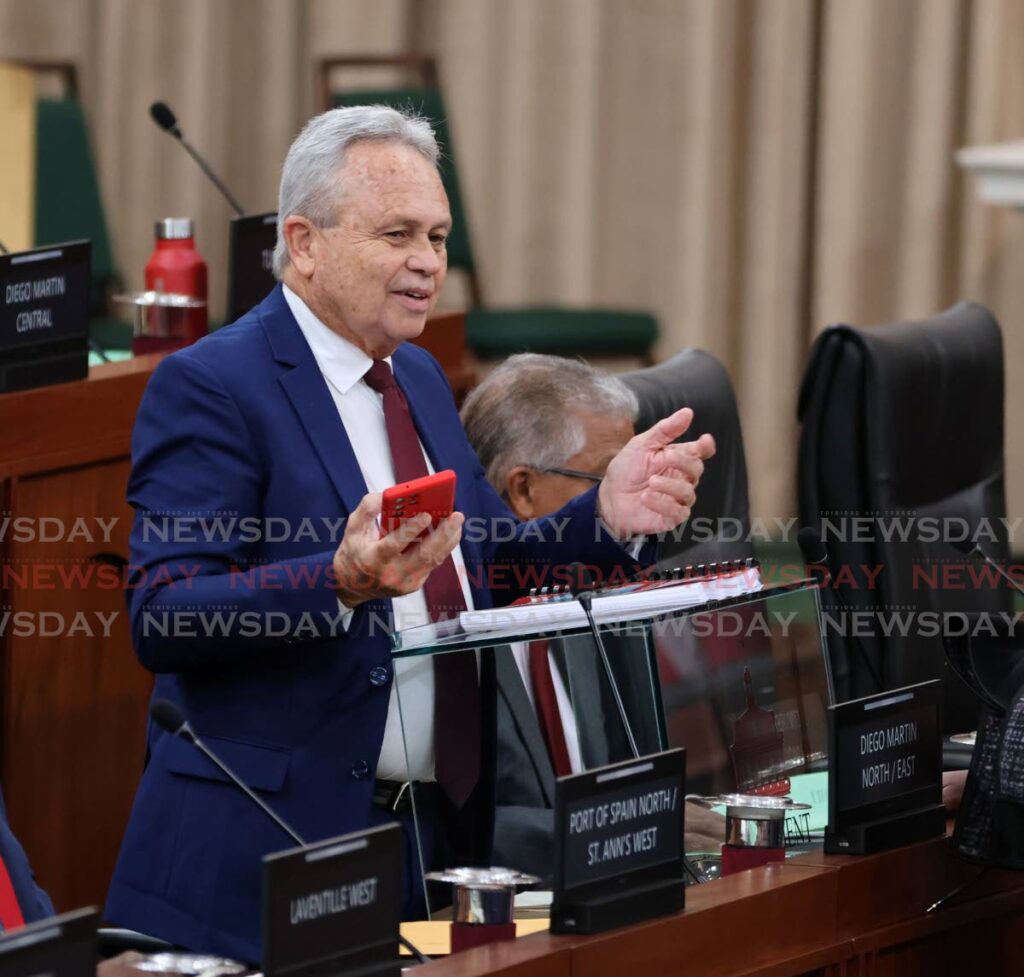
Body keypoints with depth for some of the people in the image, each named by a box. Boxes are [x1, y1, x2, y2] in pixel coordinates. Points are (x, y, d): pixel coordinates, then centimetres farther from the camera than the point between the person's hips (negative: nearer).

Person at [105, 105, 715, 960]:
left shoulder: (418, 378, 16)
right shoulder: (212, 387, -11)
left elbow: (489, 558, 16)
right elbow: (162, 619, -19)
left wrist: (607, 516, -3)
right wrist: (343, 582, -34)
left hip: (442, 825, 7)